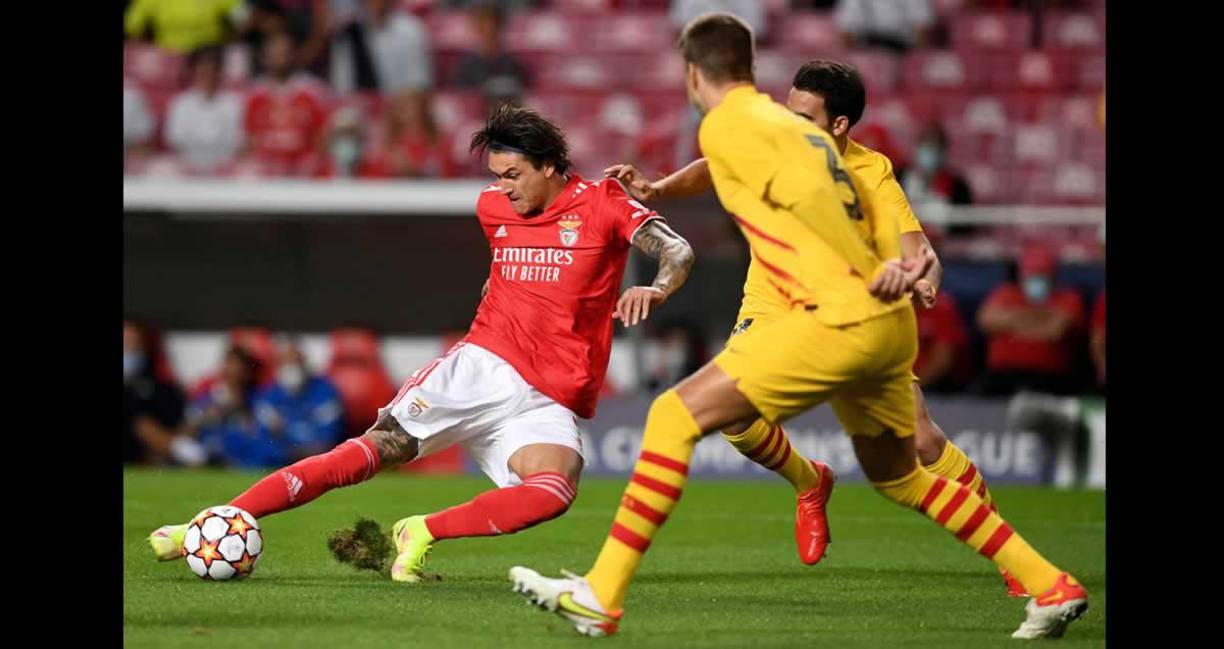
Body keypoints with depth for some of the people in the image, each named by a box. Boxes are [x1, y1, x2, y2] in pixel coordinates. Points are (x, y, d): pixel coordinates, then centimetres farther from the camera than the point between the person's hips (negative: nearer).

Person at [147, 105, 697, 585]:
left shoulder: (601, 204, -2)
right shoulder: (492, 207, 12)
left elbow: (678, 252, -14)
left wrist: (656, 288, -32)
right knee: (376, 447, -15)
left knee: (553, 490, -34)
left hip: (548, 402, -3)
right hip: (482, 364, 3)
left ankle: (424, 532, -21)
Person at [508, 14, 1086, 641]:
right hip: (891, 326, 9)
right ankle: (1050, 587, 30)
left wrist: (868, 281, -13)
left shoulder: (725, 126, -2)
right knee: (898, 476, 27)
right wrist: (892, 271, -1)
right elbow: (877, 215, 18)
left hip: (840, 319, -9)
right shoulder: (796, 126, 24)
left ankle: (601, 596, -13)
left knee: (676, 416, -7)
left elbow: (806, 192, -17)